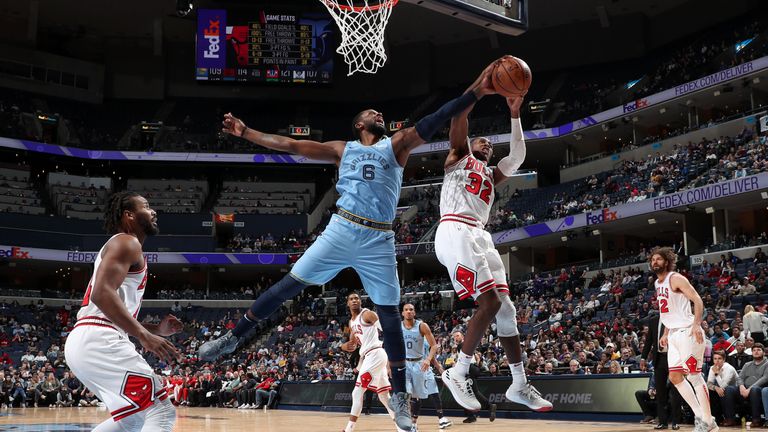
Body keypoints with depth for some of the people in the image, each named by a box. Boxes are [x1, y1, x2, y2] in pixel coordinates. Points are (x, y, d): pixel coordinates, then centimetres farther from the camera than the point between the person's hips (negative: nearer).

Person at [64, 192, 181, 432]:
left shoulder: (120, 247, 28)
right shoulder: (126, 243, -3)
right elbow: (102, 293, -20)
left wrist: (157, 328, 20)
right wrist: (144, 336, -23)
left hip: (84, 342, 10)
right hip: (99, 341, -10)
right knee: (161, 411, -12)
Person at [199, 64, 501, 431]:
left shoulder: (397, 144, 12)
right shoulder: (342, 150, 15)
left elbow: (433, 122, -1)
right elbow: (289, 145, 15)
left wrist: (475, 92, -12)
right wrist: (245, 132, 12)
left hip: (379, 240, 0)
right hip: (341, 230, 1)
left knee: (389, 315, 0)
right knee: (290, 284, -2)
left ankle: (399, 395, 8)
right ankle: (233, 337, 13)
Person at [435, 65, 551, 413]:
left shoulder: (491, 176, 31)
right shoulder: (458, 157, 15)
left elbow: (518, 156, 17)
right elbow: (460, 114, 2)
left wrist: (514, 115, 15)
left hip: (480, 237, 8)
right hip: (455, 232, -8)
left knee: (506, 308, 3)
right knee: (490, 302, -19)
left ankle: (519, 385, 11)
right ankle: (457, 373, -8)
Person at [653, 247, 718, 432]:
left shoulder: (675, 278, -9)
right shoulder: (658, 283, 17)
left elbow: (698, 300, -16)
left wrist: (697, 324, -28)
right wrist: (666, 334, 20)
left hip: (687, 332, -9)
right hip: (673, 334, 9)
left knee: (694, 375, -9)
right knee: (675, 377, 5)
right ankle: (699, 415, 13)